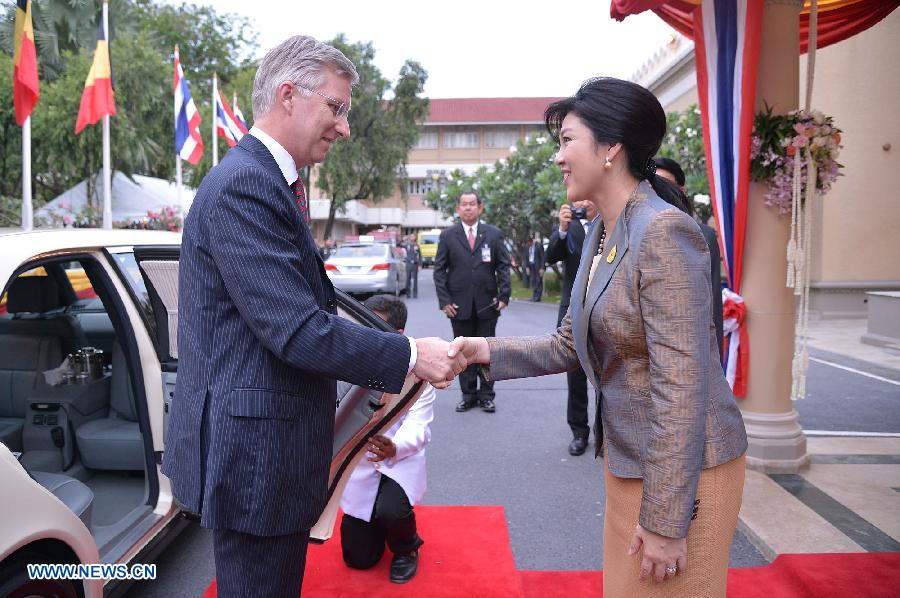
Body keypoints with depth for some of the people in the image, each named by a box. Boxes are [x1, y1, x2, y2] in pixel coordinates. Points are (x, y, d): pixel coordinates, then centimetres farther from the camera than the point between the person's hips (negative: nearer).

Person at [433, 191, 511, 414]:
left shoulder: (494, 234, 5)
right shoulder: (447, 236, 4)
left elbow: (503, 266, 5)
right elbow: (439, 270, 3)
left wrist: (504, 295, -6)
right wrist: (444, 300, -5)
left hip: (487, 303, 0)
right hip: (459, 304, 0)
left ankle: (486, 395, 16)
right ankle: (468, 395, 17)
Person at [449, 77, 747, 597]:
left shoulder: (664, 232, -22)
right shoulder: (601, 237, 6)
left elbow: (681, 385, -24)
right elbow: (569, 346, 11)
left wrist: (666, 519, -21)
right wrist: (488, 351, -3)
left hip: (683, 468, -8)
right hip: (627, 459, 8)